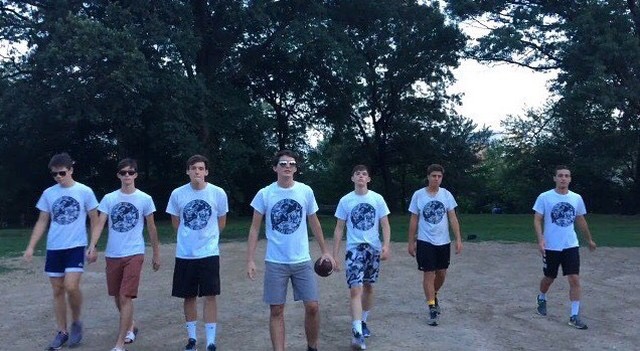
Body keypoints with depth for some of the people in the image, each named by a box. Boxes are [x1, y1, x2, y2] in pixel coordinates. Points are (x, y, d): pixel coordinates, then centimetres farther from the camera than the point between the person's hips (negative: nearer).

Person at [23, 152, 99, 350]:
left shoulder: (84, 191, -4)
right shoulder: (48, 193, 5)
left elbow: (94, 220, 2)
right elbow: (42, 222, 11)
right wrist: (31, 247, 3)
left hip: (76, 247, -4)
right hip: (53, 248, 4)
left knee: (71, 287, -16)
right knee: (57, 290, 7)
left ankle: (76, 322, 10)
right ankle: (62, 332, 19)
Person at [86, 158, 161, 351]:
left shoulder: (145, 199, -1)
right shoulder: (109, 198, 3)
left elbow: (151, 228, 6)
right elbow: (100, 224, -3)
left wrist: (156, 253, 9)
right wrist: (92, 246, -19)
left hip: (134, 254, -3)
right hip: (112, 254, 3)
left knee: (126, 297, -10)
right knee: (117, 296, 14)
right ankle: (130, 327, 39)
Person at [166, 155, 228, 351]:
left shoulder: (218, 193, -6)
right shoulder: (177, 194, -3)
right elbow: (176, 223, 11)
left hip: (209, 253, -1)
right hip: (184, 254, 2)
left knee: (209, 296, -2)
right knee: (189, 297, 11)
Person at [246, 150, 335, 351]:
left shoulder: (306, 191, 1)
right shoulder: (264, 194, -4)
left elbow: (314, 223, 12)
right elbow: (255, 228, 1)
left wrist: (324, 251, 12)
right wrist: (250, 260, -5)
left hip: (302, 260, 1)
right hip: (275, 262, -1)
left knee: (312, 306, 1)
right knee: (276, 310, 3)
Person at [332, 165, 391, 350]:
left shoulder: (377, 198, 1)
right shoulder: (345, 200, 0)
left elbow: (385, 225, 2)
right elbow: (339, 229, 4)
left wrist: (386, 245, -14)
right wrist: (334, 255, 1)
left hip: (374, 248, 2)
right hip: (354, 249, -2)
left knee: (368, 287, 13)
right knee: (355, 289, -13)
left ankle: (363, 321, 32)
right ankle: (357, 332, -17)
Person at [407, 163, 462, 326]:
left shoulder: (446, 194, 0)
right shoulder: (418, 195, -5)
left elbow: (452, 218, 1)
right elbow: (414, 220, 0)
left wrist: (458, 239, -5)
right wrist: (411, 242, 0)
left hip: (443, 241, 3)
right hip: (425, 242, -3)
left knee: (441, 273, 13)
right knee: (428, 274, -4)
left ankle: (434, 296, 40)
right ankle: (432, 309, 4)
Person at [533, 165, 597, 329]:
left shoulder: (577, 198, 2)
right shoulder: (544, 197, -9)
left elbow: (581, 220, 16)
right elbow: (537, 220, -9)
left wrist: (589, 239, 23)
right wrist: (541, 239, -22)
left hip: (571, 246, 2)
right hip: (551, 247, -2)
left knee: (574, 279, -6)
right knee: (549, 278, 13)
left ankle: (574, 316, 2)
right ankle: (542, 299, 43)